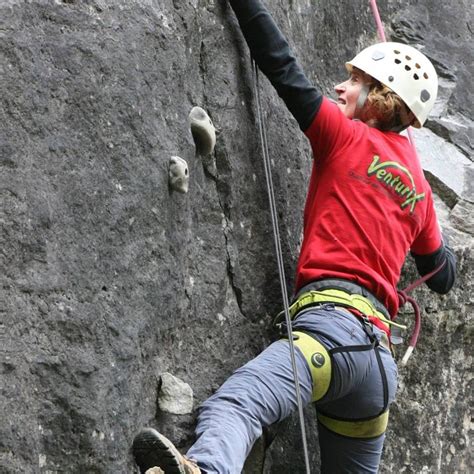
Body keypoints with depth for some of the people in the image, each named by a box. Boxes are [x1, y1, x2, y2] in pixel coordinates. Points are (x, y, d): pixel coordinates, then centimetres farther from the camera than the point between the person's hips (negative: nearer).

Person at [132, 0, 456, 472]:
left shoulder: (349, 138, 7)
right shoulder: (419, 189, 25)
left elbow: (282, 67, 4)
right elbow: (443, 277, 36)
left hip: (333, 319, -8)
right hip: (378, 353, 8)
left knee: (234, 401, -34)